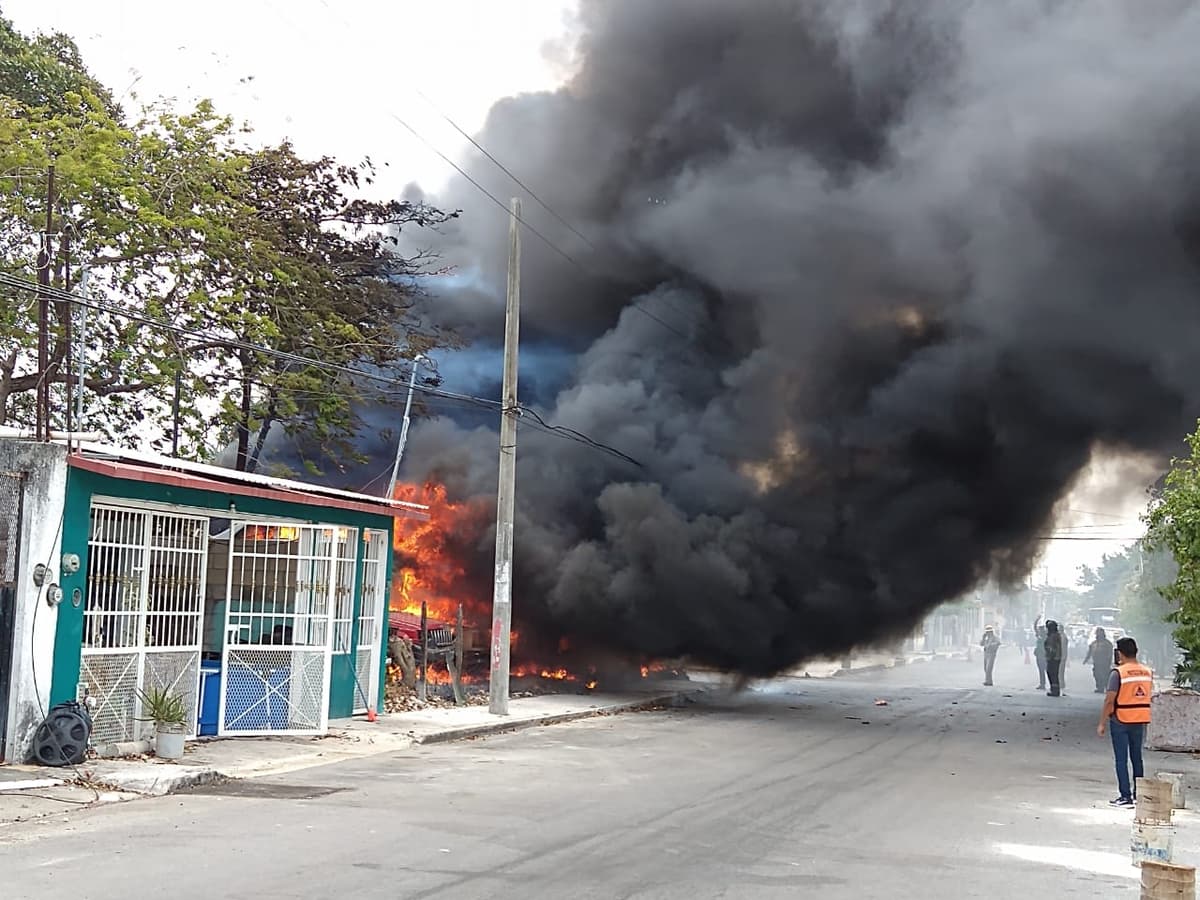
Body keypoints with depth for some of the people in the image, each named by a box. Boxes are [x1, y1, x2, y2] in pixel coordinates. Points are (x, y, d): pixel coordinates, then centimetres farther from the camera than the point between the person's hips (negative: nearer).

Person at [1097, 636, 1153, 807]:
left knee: (1121, 759, 1)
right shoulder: (1147, 672, 4)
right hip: (1140, 721, 6)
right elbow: (1148, 697, 10)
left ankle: (1125, 797, -1)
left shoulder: (1118, 673, -14)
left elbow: (1109, 701, -15)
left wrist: (1102, 724, -9)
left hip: (1121, 721, -5)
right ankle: (1139, 795, 20)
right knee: (1137, 757, 15)